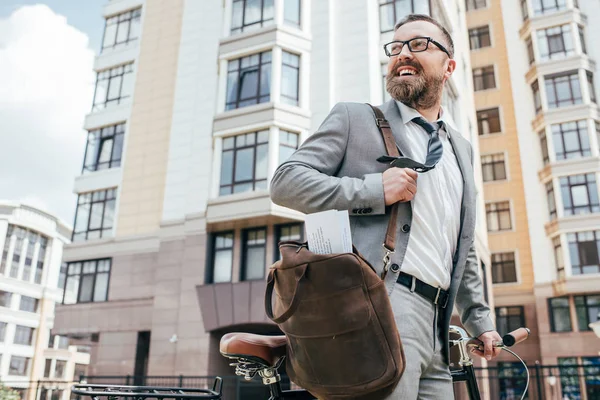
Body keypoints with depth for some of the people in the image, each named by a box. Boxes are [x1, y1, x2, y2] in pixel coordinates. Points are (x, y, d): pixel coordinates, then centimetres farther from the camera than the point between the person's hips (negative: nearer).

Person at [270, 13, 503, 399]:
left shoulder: (462, 149, 22)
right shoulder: (355, 118, 4)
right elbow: (285, 182, -5)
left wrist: (480, 320, 23)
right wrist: (373, 190, -14)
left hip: (436, 322, 7)